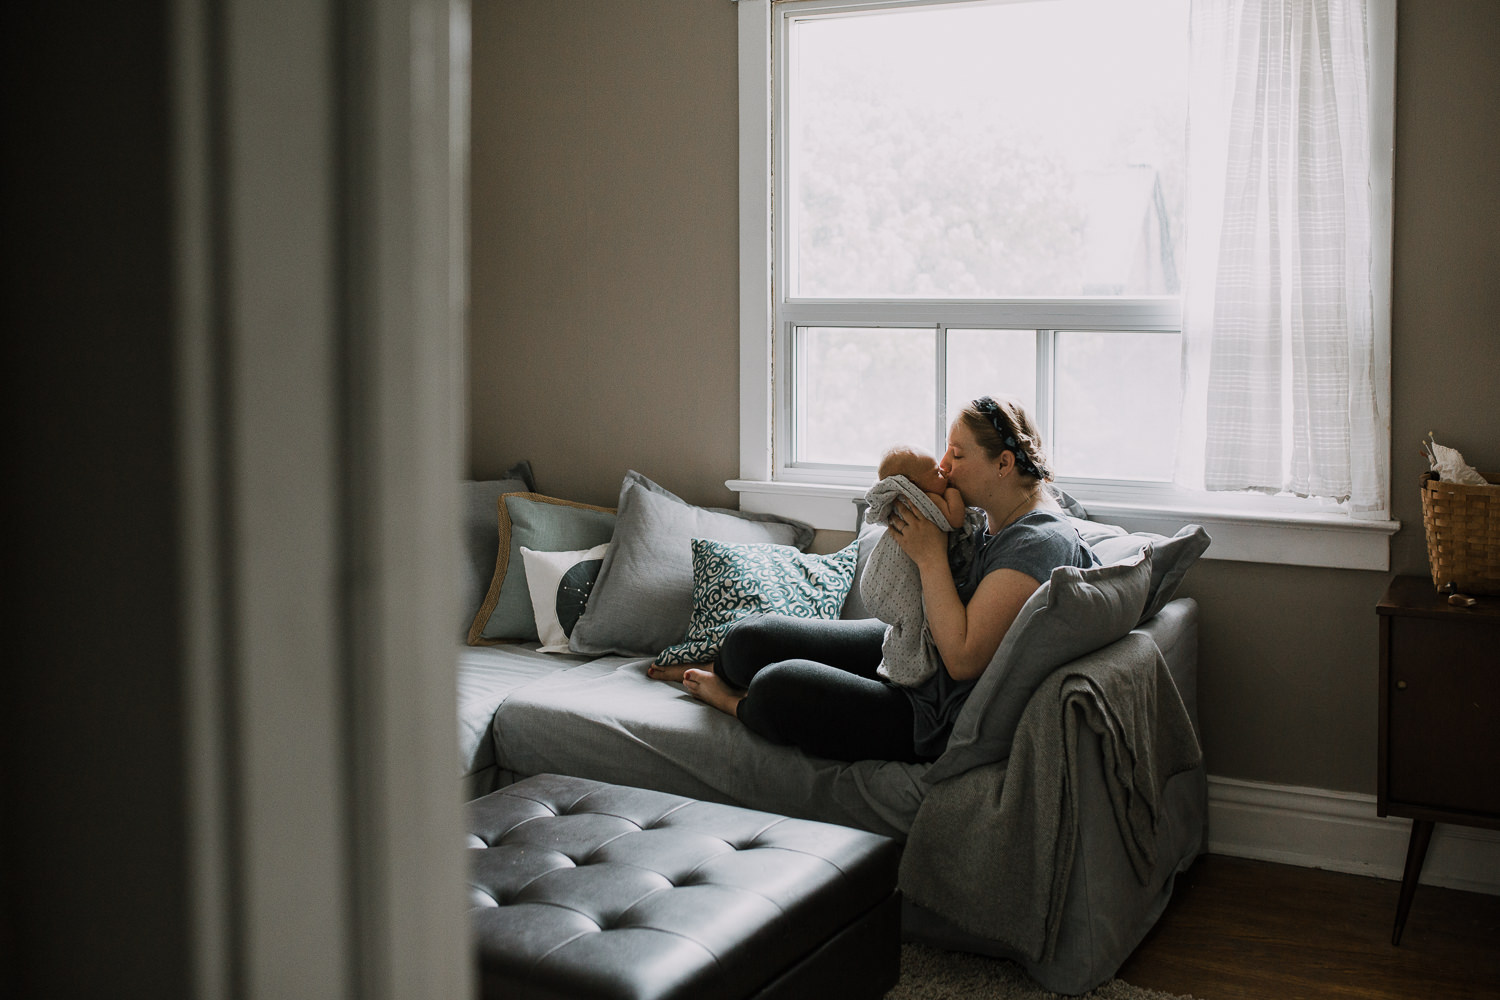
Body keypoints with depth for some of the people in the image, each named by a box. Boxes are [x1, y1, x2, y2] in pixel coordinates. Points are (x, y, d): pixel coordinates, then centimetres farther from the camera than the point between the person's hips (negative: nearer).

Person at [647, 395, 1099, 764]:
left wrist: (930, 556, -24)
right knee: (753, 637, 4)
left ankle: (738, 703, 18)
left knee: (777, 690, -21)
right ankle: (719, 673, 41)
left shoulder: (1040, 543, -25)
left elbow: (963, 659, -27)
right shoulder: (987, 514, 4)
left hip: (940, 717, -9)